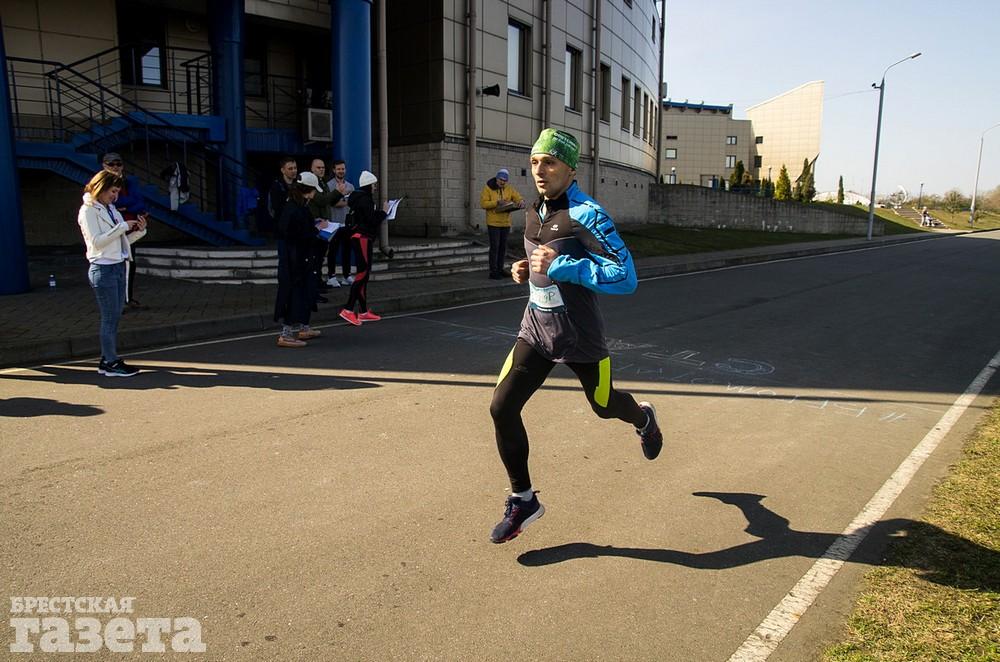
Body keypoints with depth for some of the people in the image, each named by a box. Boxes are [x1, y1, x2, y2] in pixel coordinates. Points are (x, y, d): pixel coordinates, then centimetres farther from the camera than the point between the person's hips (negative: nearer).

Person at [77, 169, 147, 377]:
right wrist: (123, 227, -16)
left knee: (114, 317, 10)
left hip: (119, 267, 8)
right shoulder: (88, 211, -7)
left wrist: (139, 230, 1)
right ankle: (111, 363, 2)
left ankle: (107, 360, 17)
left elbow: (122, 240, 16)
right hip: (103, 269, -8)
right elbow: (97, 241, -16)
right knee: (109, 318, -4)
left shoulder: (111, 209, 15)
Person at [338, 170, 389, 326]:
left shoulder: (359, 198, 17)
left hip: (359, 237, 10)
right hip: (362, 238, -10)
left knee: (364, 273, 11)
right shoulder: (364, 199, -13)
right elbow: (372, 220, -17)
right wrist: (383, 211, -4)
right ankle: (348, 310, -17)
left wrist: (379, 215, 13)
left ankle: (363, 312, 14)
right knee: (363, 273, -13)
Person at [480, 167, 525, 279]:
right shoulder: (488, 188, -6)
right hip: (493, 223, -5)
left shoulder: (509, 188, 6)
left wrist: (521, 202, -25)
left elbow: (518, 197, -1)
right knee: (495, 247, -7)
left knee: (503, 247, 10)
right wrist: (497, 202, -25)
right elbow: (483, 203, -13)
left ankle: (500, 270, 19)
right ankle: (493, 271, -2)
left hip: (506, 223, 5)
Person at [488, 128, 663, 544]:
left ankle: (644, 419, 57)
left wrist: (559, 267, -29)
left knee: (603, 405, 18)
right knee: (502, 407, -8)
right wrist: (525, 270, 2)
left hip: (578, 337, -6)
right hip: (536, 330, 6)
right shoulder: (534, 213, 6)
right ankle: (523, 501, 9)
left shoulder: (587, 215, -19)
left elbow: (626, 277, -26)